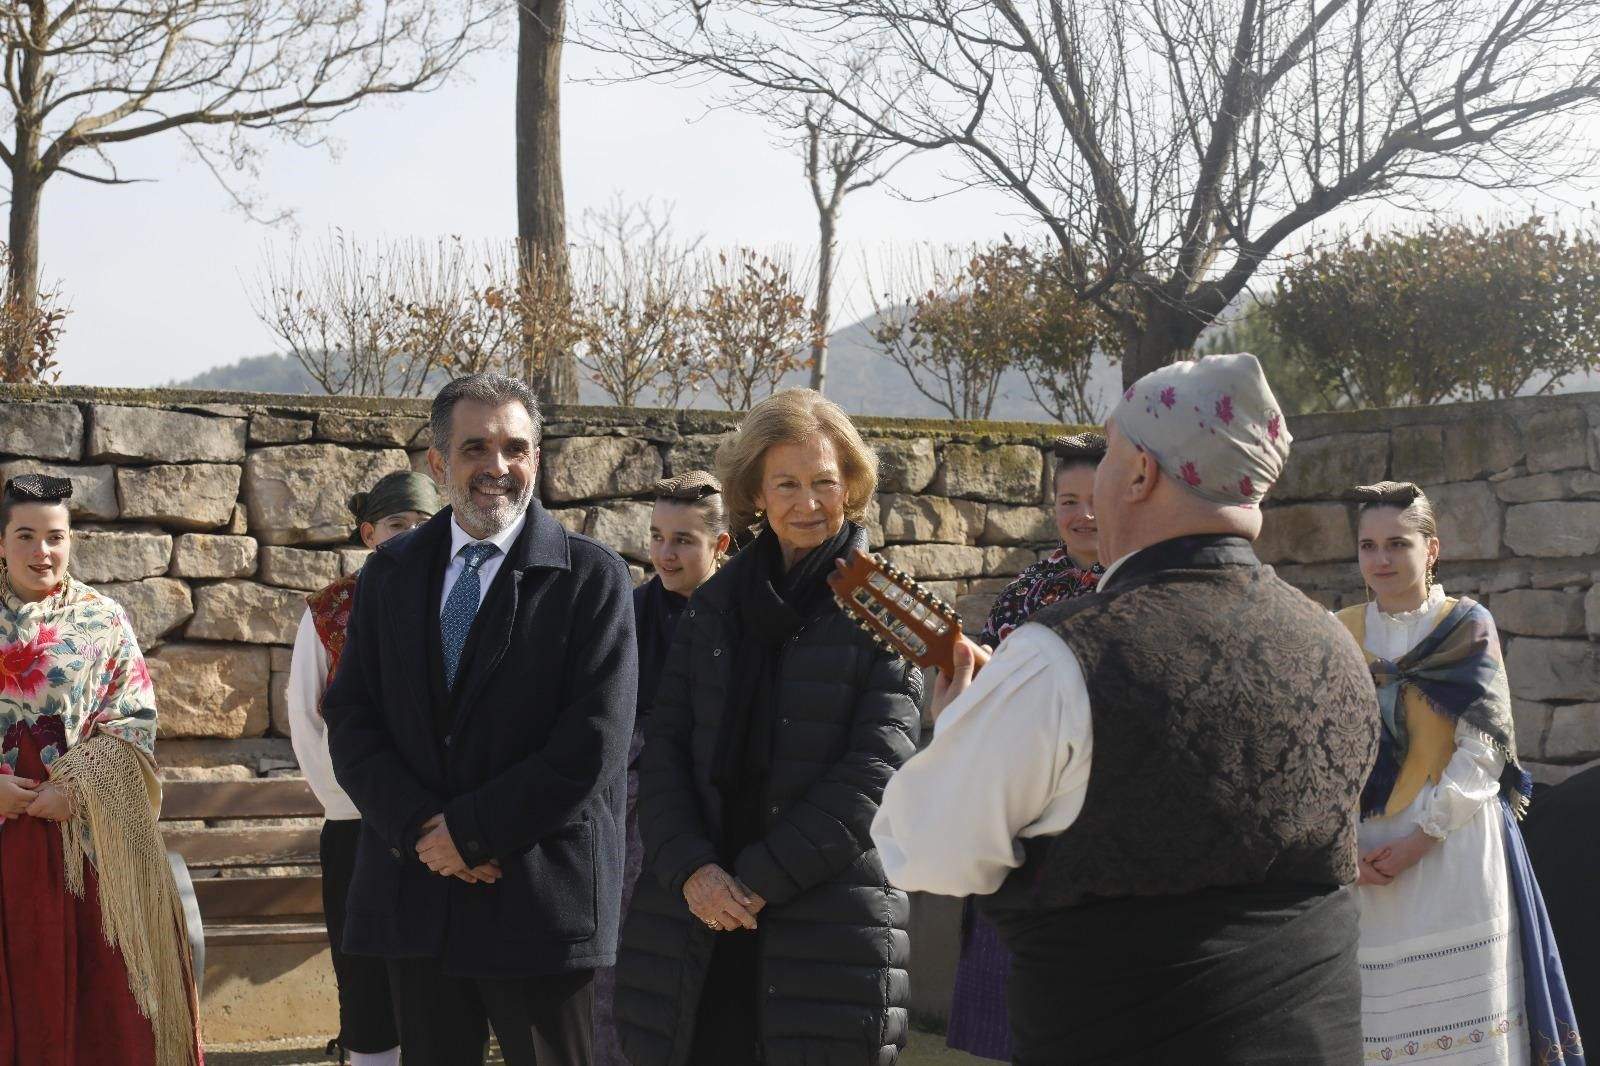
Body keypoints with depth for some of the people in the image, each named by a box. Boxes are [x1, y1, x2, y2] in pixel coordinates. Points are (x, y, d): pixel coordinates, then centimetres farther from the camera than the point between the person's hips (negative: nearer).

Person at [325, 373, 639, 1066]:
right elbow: (350, 723, 5)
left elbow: (592, 748, -12)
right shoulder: (390, 573, 9)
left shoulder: (592, 578, -4)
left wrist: (468, 830, -12)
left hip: (541, 899, -4)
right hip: (412, 893, 4)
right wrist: (420, 829, -10)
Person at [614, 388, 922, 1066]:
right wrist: (690, 868, -9)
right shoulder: (715, 604, 11)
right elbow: (663, 748, 7)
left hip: (828, 924, -3)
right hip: (694, 913, 3)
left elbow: (874, 769, -9)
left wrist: (759, 878, -12)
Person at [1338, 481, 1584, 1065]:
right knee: (1373, 1014, 2)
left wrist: (1420, 839, -13)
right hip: (1361, 861, 2)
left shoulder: (1469, 626, 3)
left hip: (1454, 849, -2)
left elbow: (1484, 745, -5)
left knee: (1461, 1013, -4)